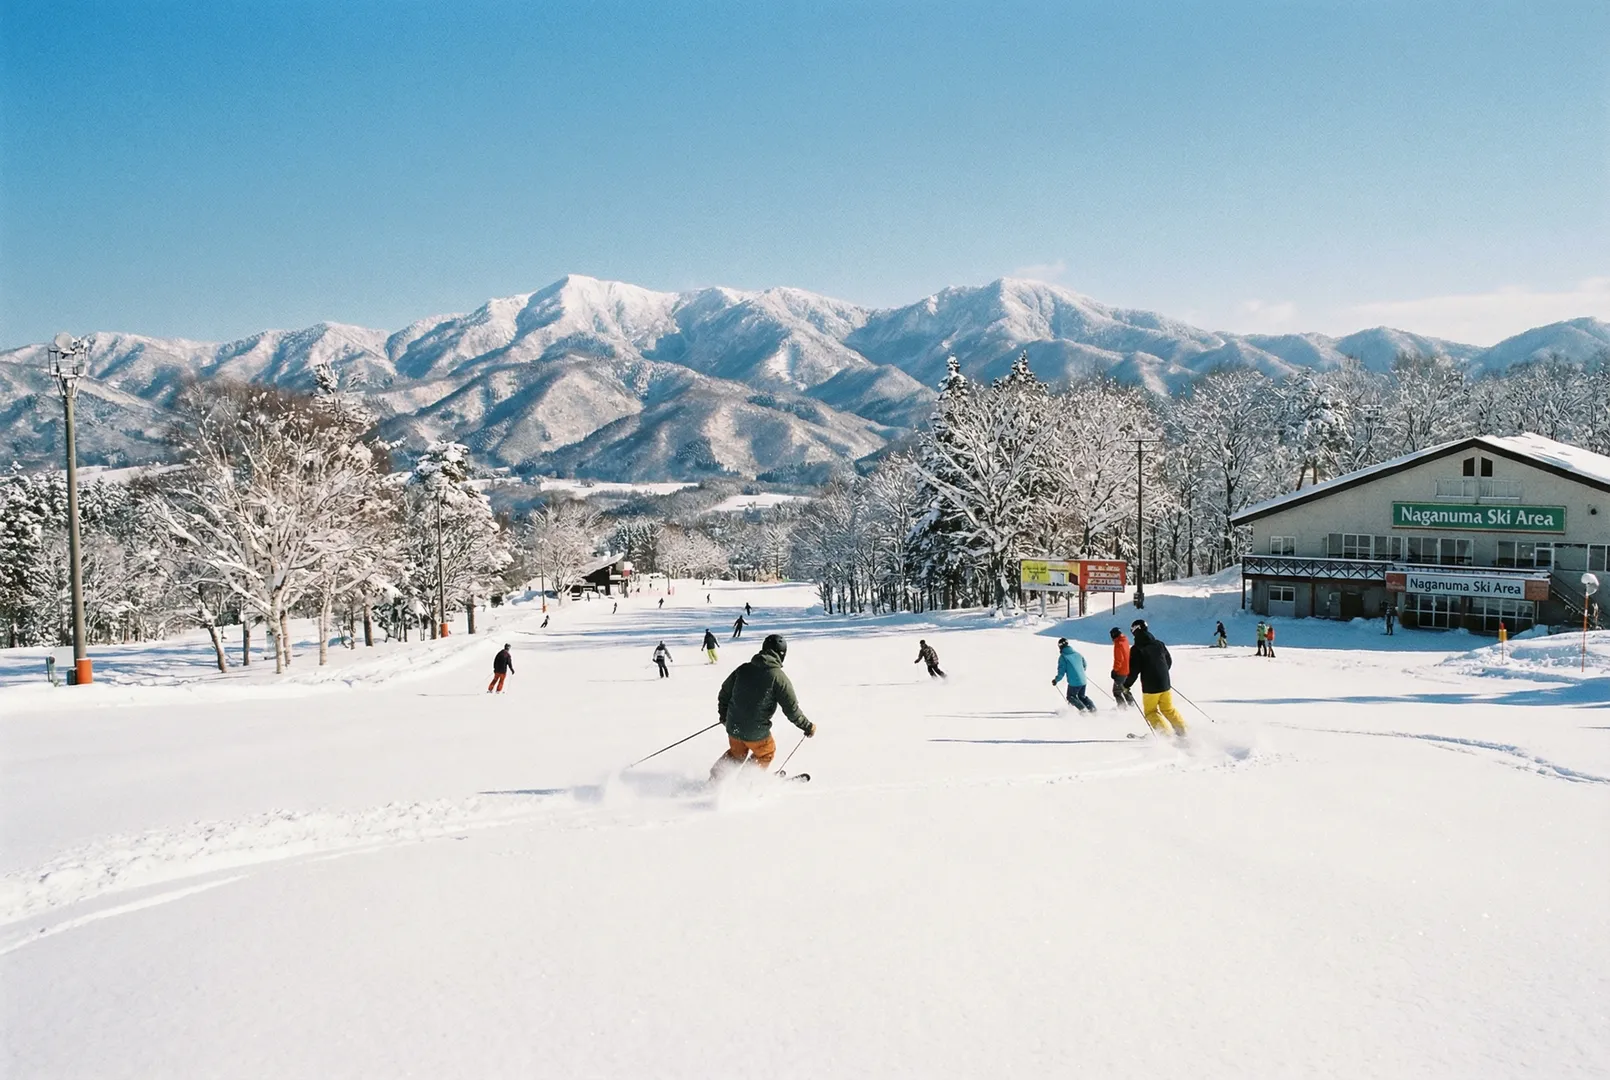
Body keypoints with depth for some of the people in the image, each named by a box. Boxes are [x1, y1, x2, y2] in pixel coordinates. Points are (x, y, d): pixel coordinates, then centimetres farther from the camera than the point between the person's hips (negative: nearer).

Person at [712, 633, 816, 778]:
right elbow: (792, 709, -12)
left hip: (733, 727, 5)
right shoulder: (779, 677, -14)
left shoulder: (743, 668, 0)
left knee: (736, 754, 30)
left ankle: (715, 777, 23)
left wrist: (723, 715, 27)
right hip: (756, 732, -5)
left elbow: (725, 693, 10)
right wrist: (808, 727, 2)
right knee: (766, 754, 24)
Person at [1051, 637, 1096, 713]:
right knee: (1082, 696, 26)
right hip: (1083, 680, 6)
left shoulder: (1062, 657, -10)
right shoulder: (1077, 654, 7)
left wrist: (1056, 680, 4)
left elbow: (1061, 671, -11)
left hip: (1074, 682, -6)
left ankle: (1083, 709, -1)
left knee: (1071, 697, 15)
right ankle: (1092, 708, 12)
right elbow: (1084, 665, 19)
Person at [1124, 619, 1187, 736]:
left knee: (1150, 711, 12)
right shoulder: (1159, 644, 3)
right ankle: (1184, 731, 17)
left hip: (1150, 687, -5)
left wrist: (1126, 685, -2)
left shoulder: (1136, 649, -14)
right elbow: (1169, 661, 15)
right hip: (1165, 684, 5)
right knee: (1169, 709, 21)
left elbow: (1134, 670, -16)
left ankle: (1166, 734, 0)